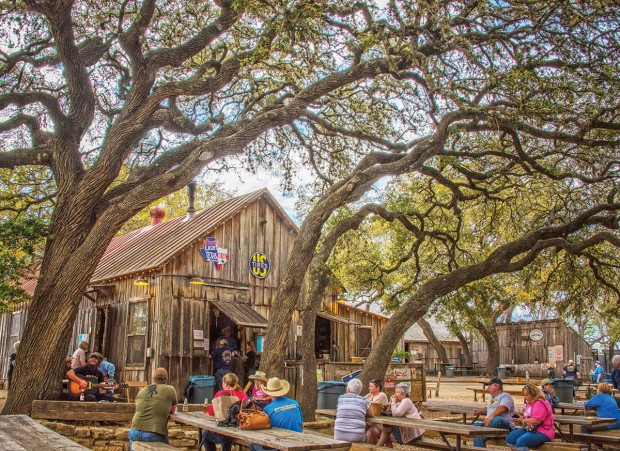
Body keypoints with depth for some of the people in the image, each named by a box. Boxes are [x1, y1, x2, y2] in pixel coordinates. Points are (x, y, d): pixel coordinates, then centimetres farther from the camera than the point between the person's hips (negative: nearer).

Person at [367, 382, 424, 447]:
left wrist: (393, 402, -7)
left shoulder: (406, 401, -12)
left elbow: (395, 414, -21)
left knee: (386, 429, -8)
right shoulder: (400, 402, 18)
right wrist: (391, 402, 1)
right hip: (406, 429, 9)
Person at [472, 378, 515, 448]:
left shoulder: (505, 396, 4)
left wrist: (491, 416, -34)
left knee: (497, 419, -41)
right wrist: (480, 411, 23)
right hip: (490, 423, 7)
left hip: (505, 424, -7)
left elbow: (502, 408, -16)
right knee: (477, 424, -23)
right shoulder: (492, 398, 32)